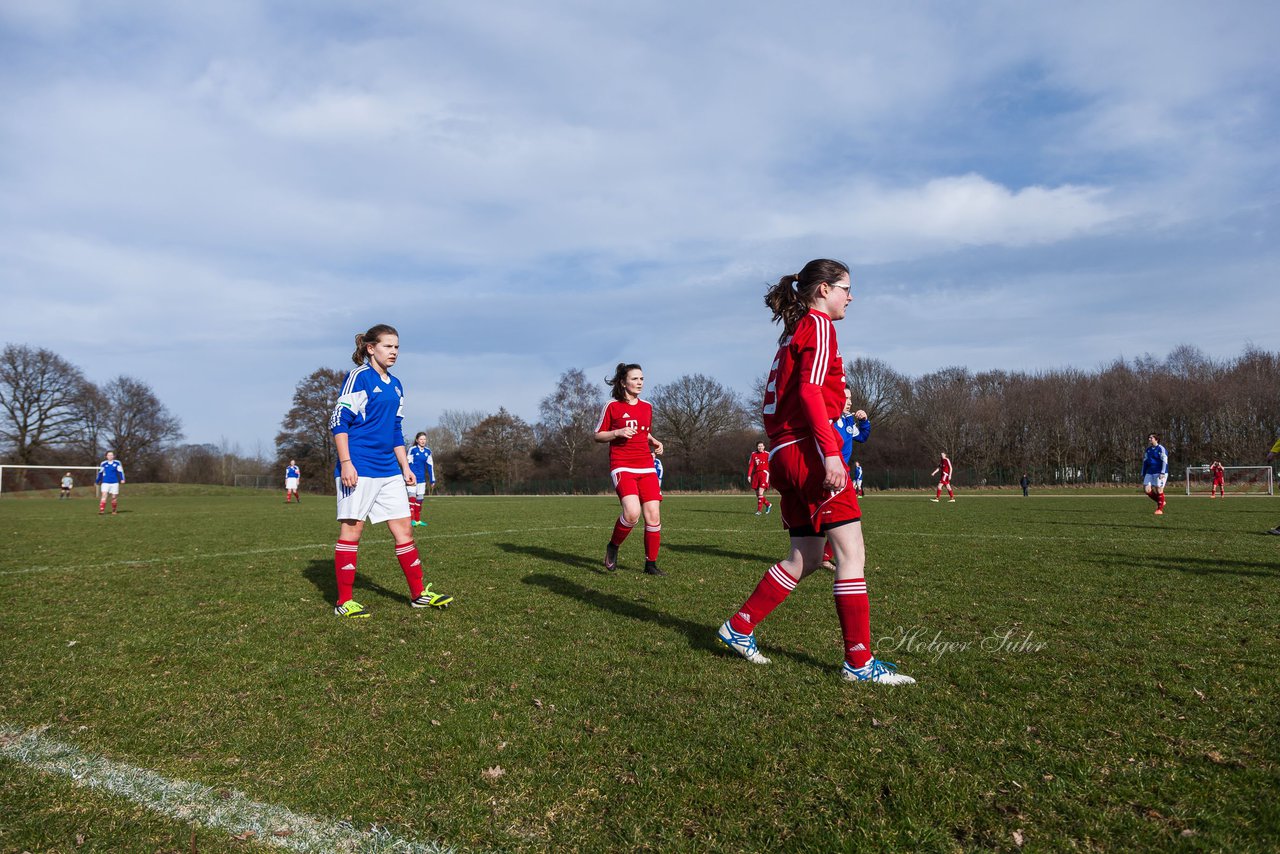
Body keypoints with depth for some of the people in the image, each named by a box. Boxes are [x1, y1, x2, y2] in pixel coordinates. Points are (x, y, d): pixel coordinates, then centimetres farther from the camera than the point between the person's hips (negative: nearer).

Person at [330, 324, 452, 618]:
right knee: (351, 529, -1)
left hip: (389, 470, 8)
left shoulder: (395, 386, 16)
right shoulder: (359, 376, -6)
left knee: (403, 528, 8)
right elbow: (338, 421, -11)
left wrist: (405, 467, 18)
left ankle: (418, 593, 16)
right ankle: (344, 602, 7)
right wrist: (345, 462, -18)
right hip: (359, 469, -8)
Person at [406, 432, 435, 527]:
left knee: (419, 499, 9)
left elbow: (430, 466, 12)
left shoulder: (428, 451, 7)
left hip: (422, 479, 5)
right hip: (413, 478, -5)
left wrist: (432, 479, 12)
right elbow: (408, 464, -10)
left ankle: (417, 520, 16)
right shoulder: (412, 449, -8)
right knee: (412, 497, -12)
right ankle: (411, 520, -12)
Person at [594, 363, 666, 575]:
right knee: (632, 512, -25)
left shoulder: (647, 407, 14)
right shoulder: (612, 406, 0)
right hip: (622, 467, -5)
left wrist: (654, 442, 9)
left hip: (646, 466, 5)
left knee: (653, 516, -2)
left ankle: (651, 564, 12)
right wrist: (618, 432, -13)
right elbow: (598, 435, 4)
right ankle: (613, 547, 2)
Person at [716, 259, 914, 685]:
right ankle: (858, 661, -3)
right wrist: (830, 452, -23)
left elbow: (772, 402, 22)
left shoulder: (792, 333, 24)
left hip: (785, 454, 10)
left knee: (805, 560, 13)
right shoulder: (818, 325, -4)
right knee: (852, 553, -7)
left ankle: (738, 628, 17)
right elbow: (809, 391, -17)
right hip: (811, 447, -10)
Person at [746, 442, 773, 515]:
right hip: (756, 474, 5)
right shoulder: (753, 454, 10)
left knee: (760, 493, -15)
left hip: (764, 474, -5)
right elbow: (751, 465, 9)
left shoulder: (767, 454, 0)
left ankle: (759, 510, -8)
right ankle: (768, 504, 30)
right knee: (757, 494, 8)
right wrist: (749, 475, 1)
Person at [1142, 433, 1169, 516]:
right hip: (1150, 473, 7)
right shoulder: (1148, 450, 15)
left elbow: (1164, 461, -12)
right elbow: (1145, 462, 21)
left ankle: (1160, 509, 6)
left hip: (1159, 473, -7)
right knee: (1147, 489, -3)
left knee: (1159, 489, -5)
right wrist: (1143, 474, 19)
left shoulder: (1161, 449, -7)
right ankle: (1160, 502, 18)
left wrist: (1162, 473, -20)